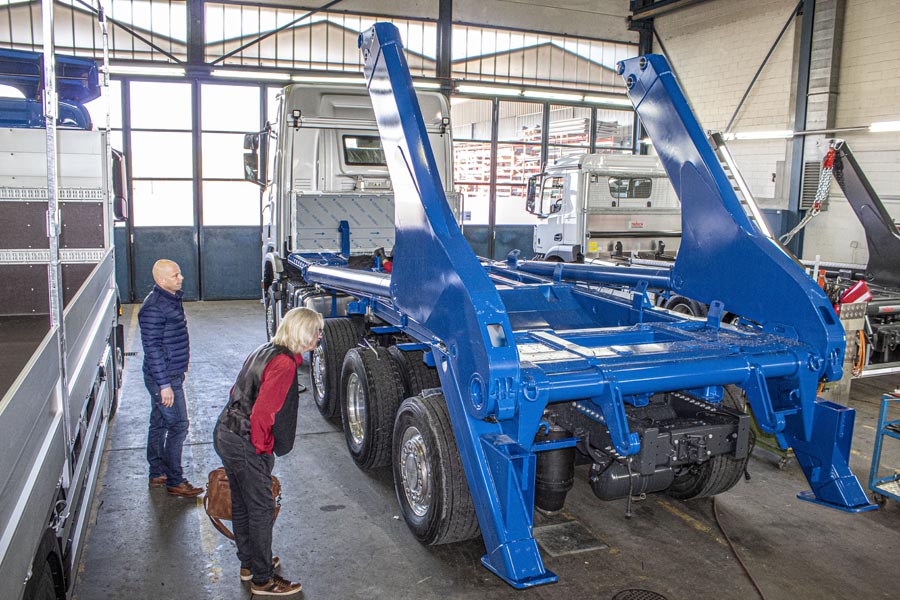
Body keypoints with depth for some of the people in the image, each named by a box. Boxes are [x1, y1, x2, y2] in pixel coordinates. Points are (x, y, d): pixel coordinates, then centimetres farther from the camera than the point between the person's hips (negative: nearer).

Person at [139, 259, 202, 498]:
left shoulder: (171, 299, 9)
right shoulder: (154, 307, -22)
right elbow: (152, 348, -23)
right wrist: (164, 384, -23)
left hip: (171, 375, 10)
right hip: (164, 379, -10)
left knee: (159, 424, 17)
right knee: (178, 426, -4)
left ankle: (157, 474, 29)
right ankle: (174, 482, 6)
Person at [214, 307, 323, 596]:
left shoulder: (265, 351, 8)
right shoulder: (284, 364, -22)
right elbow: (262, 412, -28)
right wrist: (263, 446, -13)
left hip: (225, 434, 10)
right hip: (245, 446, -10)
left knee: (241, 503, 22)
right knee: (261, 510, 4)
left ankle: (249, 563, 40)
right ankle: (263, 580, 18)